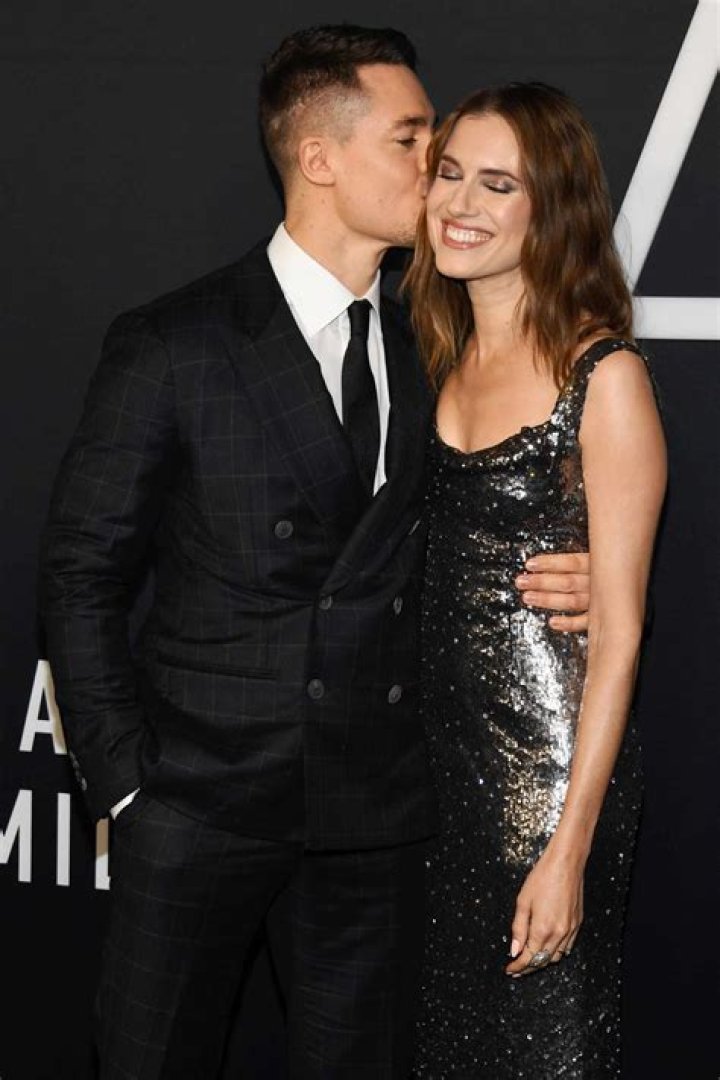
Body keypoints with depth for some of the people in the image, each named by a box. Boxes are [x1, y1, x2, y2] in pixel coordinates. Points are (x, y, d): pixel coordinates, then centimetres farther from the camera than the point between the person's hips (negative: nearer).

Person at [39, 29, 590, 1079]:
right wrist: (122, 783, -8)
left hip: (375, 802, 4)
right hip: (201, 790, -4)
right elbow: (81, 577, -4)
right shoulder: (170, 345, -8)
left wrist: (549, 581, -5)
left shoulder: (428, 349, 6)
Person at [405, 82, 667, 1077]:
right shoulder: (442, 359, 7)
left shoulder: (605, 377, -13)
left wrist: (569, 849, -18)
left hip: (553, 764, -6)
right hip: (441, 751, 6)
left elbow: (618, 631, -15)